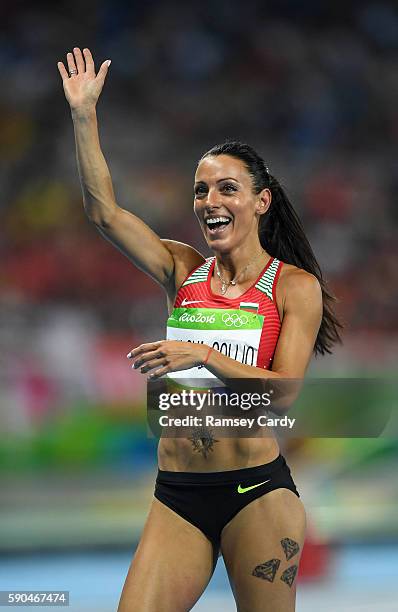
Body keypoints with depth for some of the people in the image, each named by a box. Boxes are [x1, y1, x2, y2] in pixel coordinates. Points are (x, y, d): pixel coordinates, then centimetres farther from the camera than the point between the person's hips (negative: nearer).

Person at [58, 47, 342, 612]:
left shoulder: (296, 286, 0)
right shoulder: (184, 270, 11)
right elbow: (103, 212, 2)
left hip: (256, 491, -3)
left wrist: (204, 356, -21)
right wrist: (84, 115, -3)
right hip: (177, 496, 4)